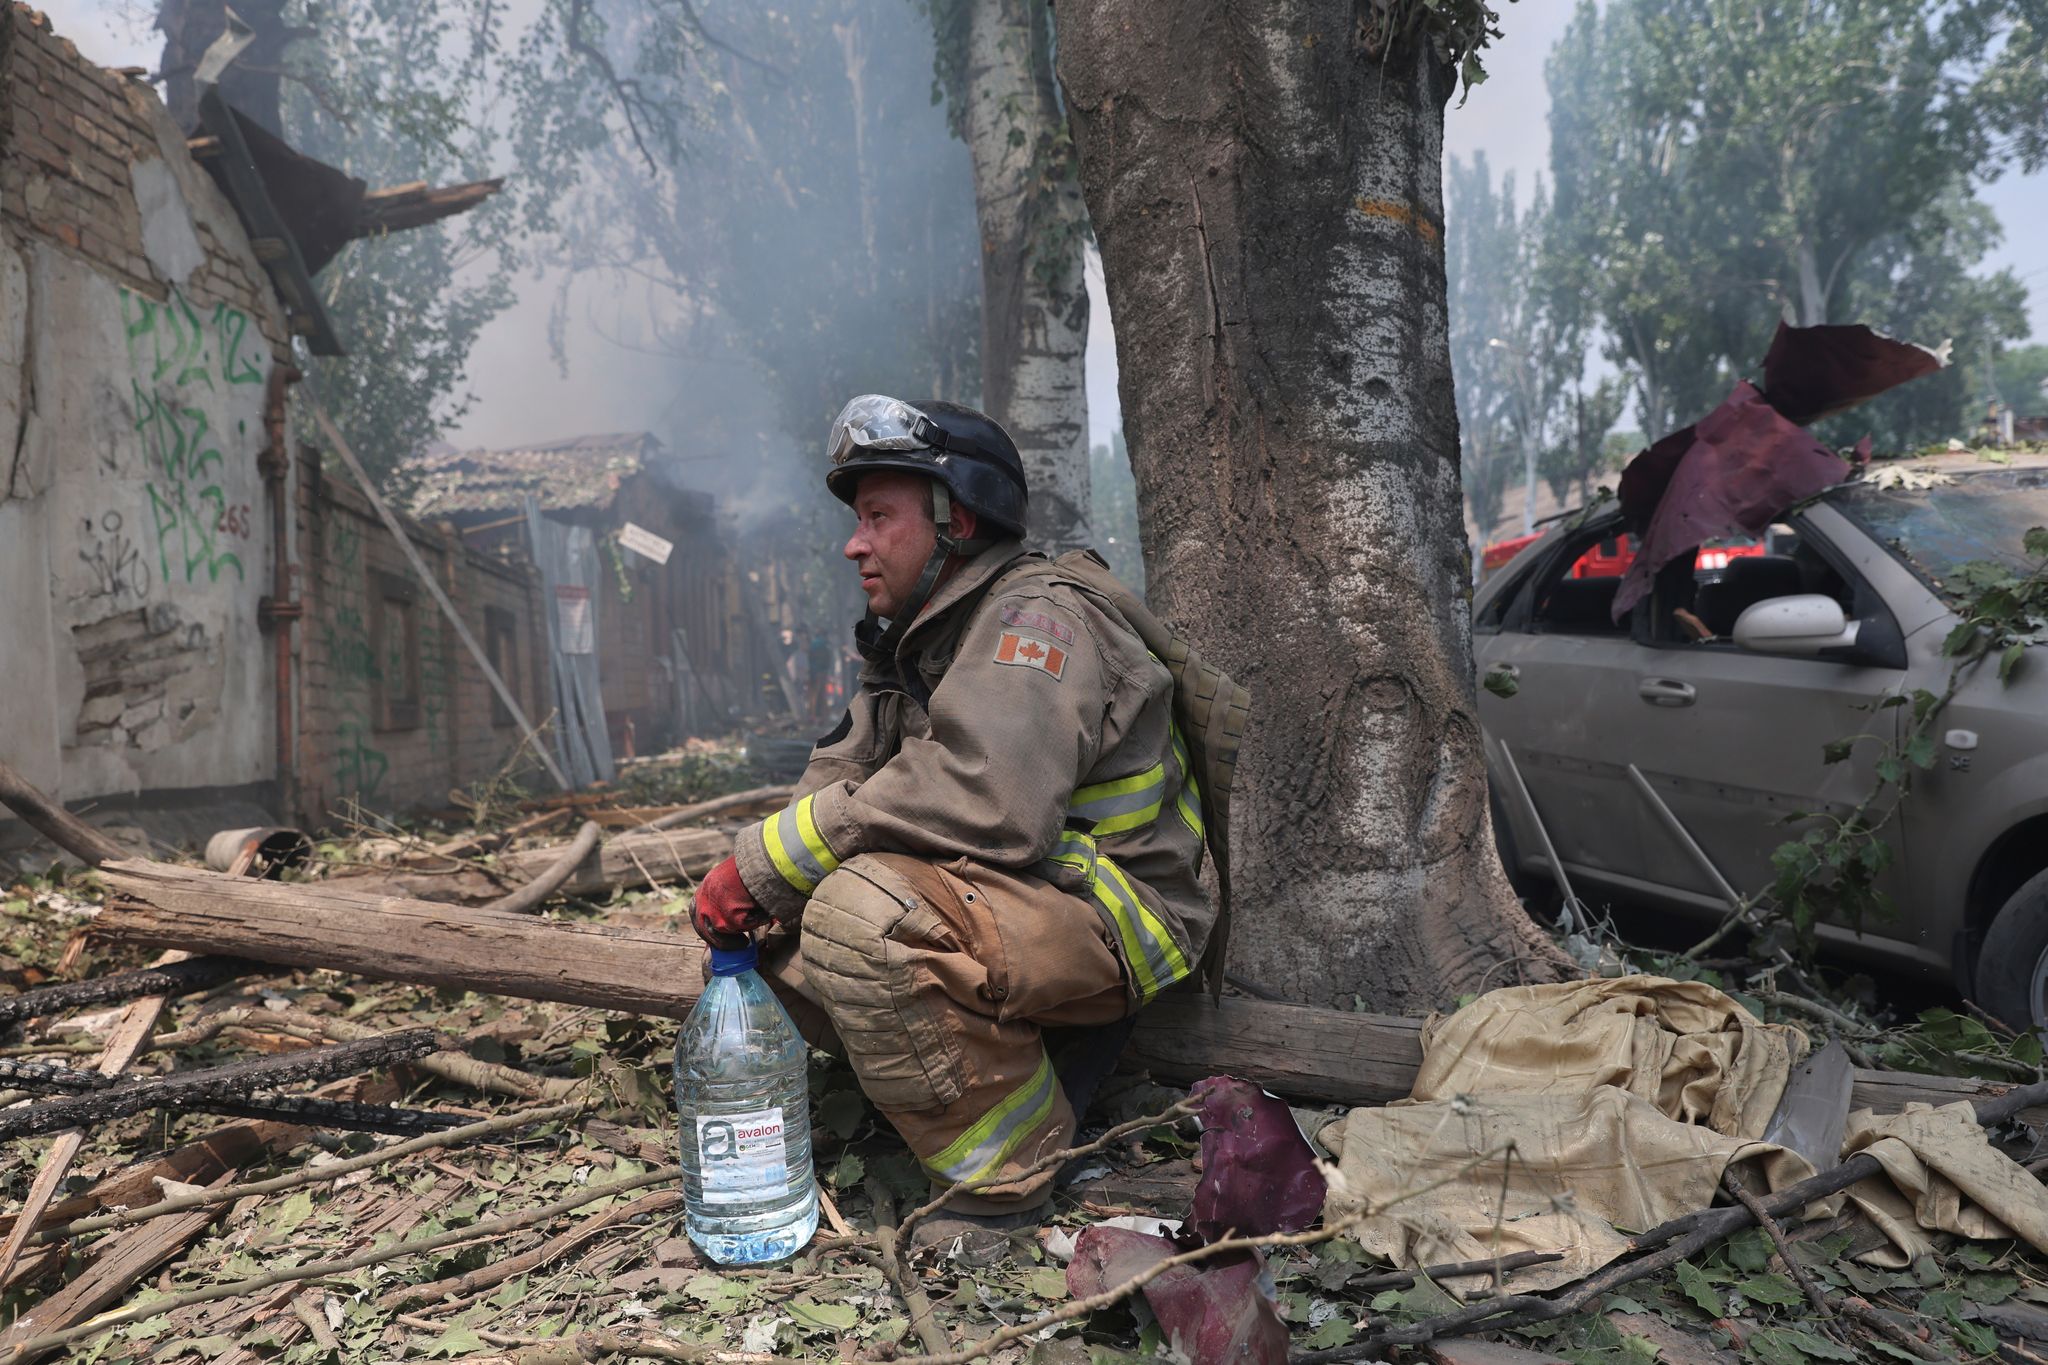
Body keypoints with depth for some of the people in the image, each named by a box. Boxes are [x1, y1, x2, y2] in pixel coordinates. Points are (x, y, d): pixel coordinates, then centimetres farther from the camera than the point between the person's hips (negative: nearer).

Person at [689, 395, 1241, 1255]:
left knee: (862, 912, -32)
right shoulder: (915, 639, 14)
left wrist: (770, 860, -26)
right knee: (764, 933, 5)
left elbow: (986, 800, -32)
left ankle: (1005, 1182, -14)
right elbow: (841, 779, 8)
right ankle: (1029, 1061, 6)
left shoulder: (1038, 616, -17)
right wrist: (751, 883, -13)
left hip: (1109, 919, -10)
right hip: (989, 901, 10)